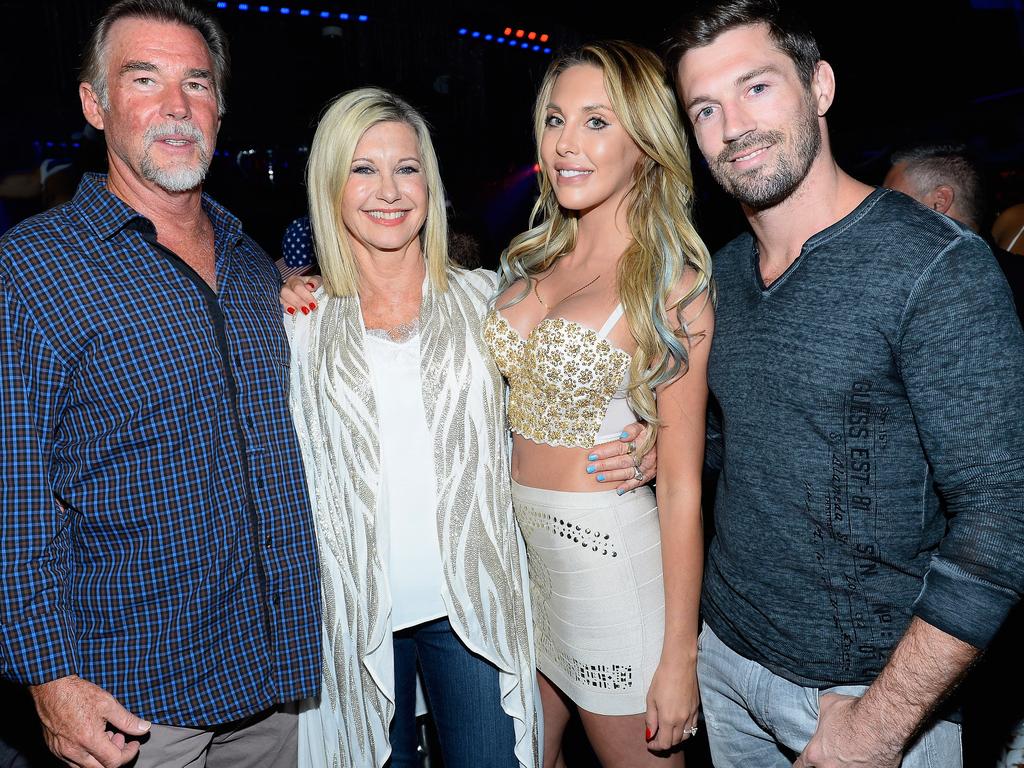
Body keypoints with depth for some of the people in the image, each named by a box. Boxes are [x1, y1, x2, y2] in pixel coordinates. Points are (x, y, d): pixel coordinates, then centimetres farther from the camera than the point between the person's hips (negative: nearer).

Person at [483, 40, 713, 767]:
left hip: (609, 551, -6)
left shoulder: (671, 281, -13)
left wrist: (679, 658, -12)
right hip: (515, 541, 6)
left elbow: (682, 485, -14)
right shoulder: (534, 258, 4)